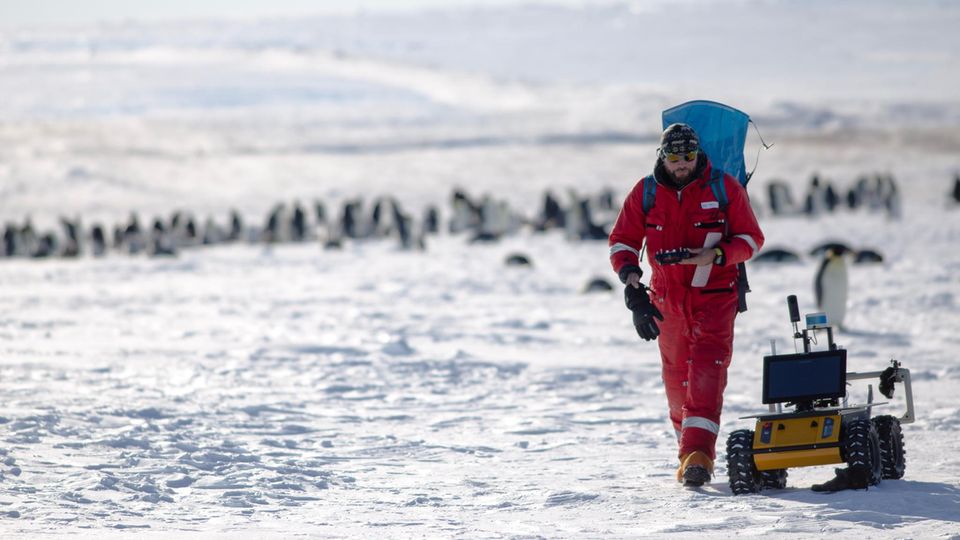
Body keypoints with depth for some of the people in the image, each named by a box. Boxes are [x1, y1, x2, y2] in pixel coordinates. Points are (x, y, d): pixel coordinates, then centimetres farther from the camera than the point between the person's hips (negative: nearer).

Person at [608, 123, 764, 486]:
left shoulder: (725, 189, -5)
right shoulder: (645, 194, 0)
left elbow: (751, 239, -1)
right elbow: (622, 241, 7)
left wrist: (715, 255, -18)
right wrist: (631, 277, -12)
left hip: (715, 295, -3)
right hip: (668, 299, 3)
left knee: (708, 369, -18)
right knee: (677, 375, 8)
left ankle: (698, 452, -26)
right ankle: (690, 452, 24)